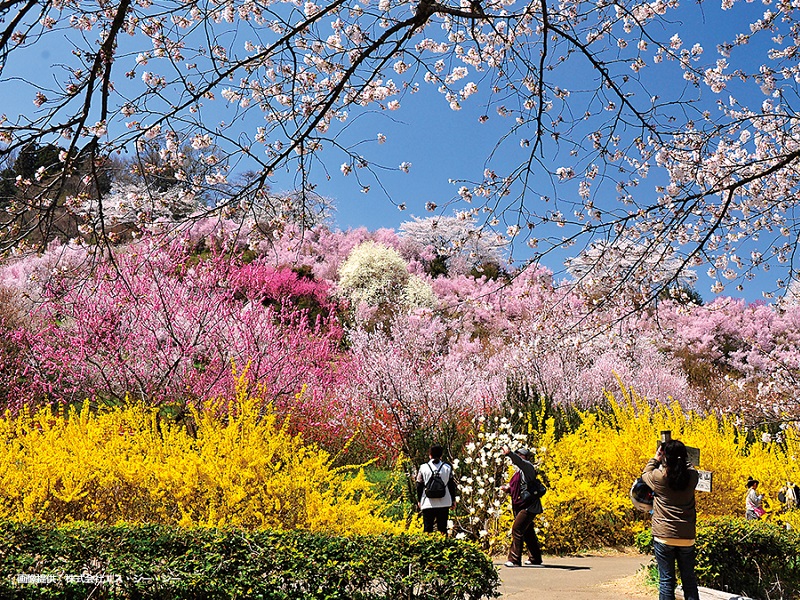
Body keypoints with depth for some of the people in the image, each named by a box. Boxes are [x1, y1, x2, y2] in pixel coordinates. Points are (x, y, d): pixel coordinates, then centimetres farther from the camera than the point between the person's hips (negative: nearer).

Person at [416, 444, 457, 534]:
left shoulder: (423, 467, -3)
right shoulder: (447, 468, 0)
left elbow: (419, 485, 3)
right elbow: (452, 485, 5)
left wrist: (419, 500, 13)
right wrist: (453, 500, 16)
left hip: (428, 503, -1)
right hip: (444, 503, 1)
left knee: (427, 528, 6)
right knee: (443, 528, 8)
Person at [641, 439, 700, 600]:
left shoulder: (659, 476, -11)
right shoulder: (692, 476, -4)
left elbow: (645, 474, 11)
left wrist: (655, 459, 20)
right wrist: (679, 456, 25)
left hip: (664, 537, -3)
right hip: (687, 538, 3)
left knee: (666, 581, 3)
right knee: (689, 580, 15)